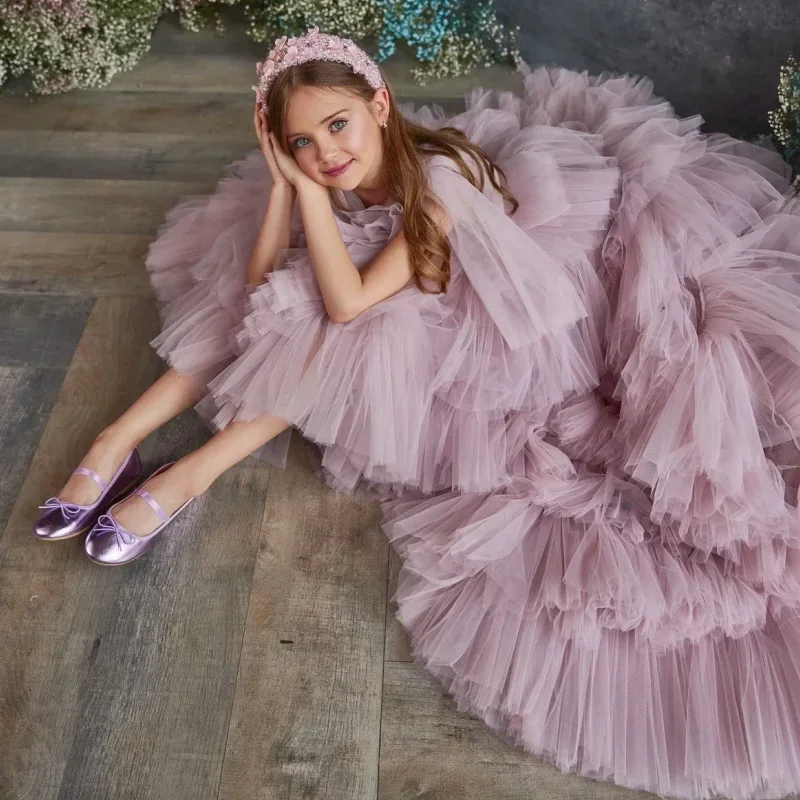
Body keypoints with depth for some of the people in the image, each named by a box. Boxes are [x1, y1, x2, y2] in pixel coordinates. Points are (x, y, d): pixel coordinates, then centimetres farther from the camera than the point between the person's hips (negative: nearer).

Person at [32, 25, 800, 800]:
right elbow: (260, 282, -15)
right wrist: (284, 179, -24)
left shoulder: (439, 179, -32)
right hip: (406, 312, 7)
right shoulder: (340, 173, -11)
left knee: (356, 327, -30)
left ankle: (194, 475, -20)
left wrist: (310, 187, -34)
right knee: (268, 303, -7)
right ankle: (123, 435, -5)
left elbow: (346, 303, -37)